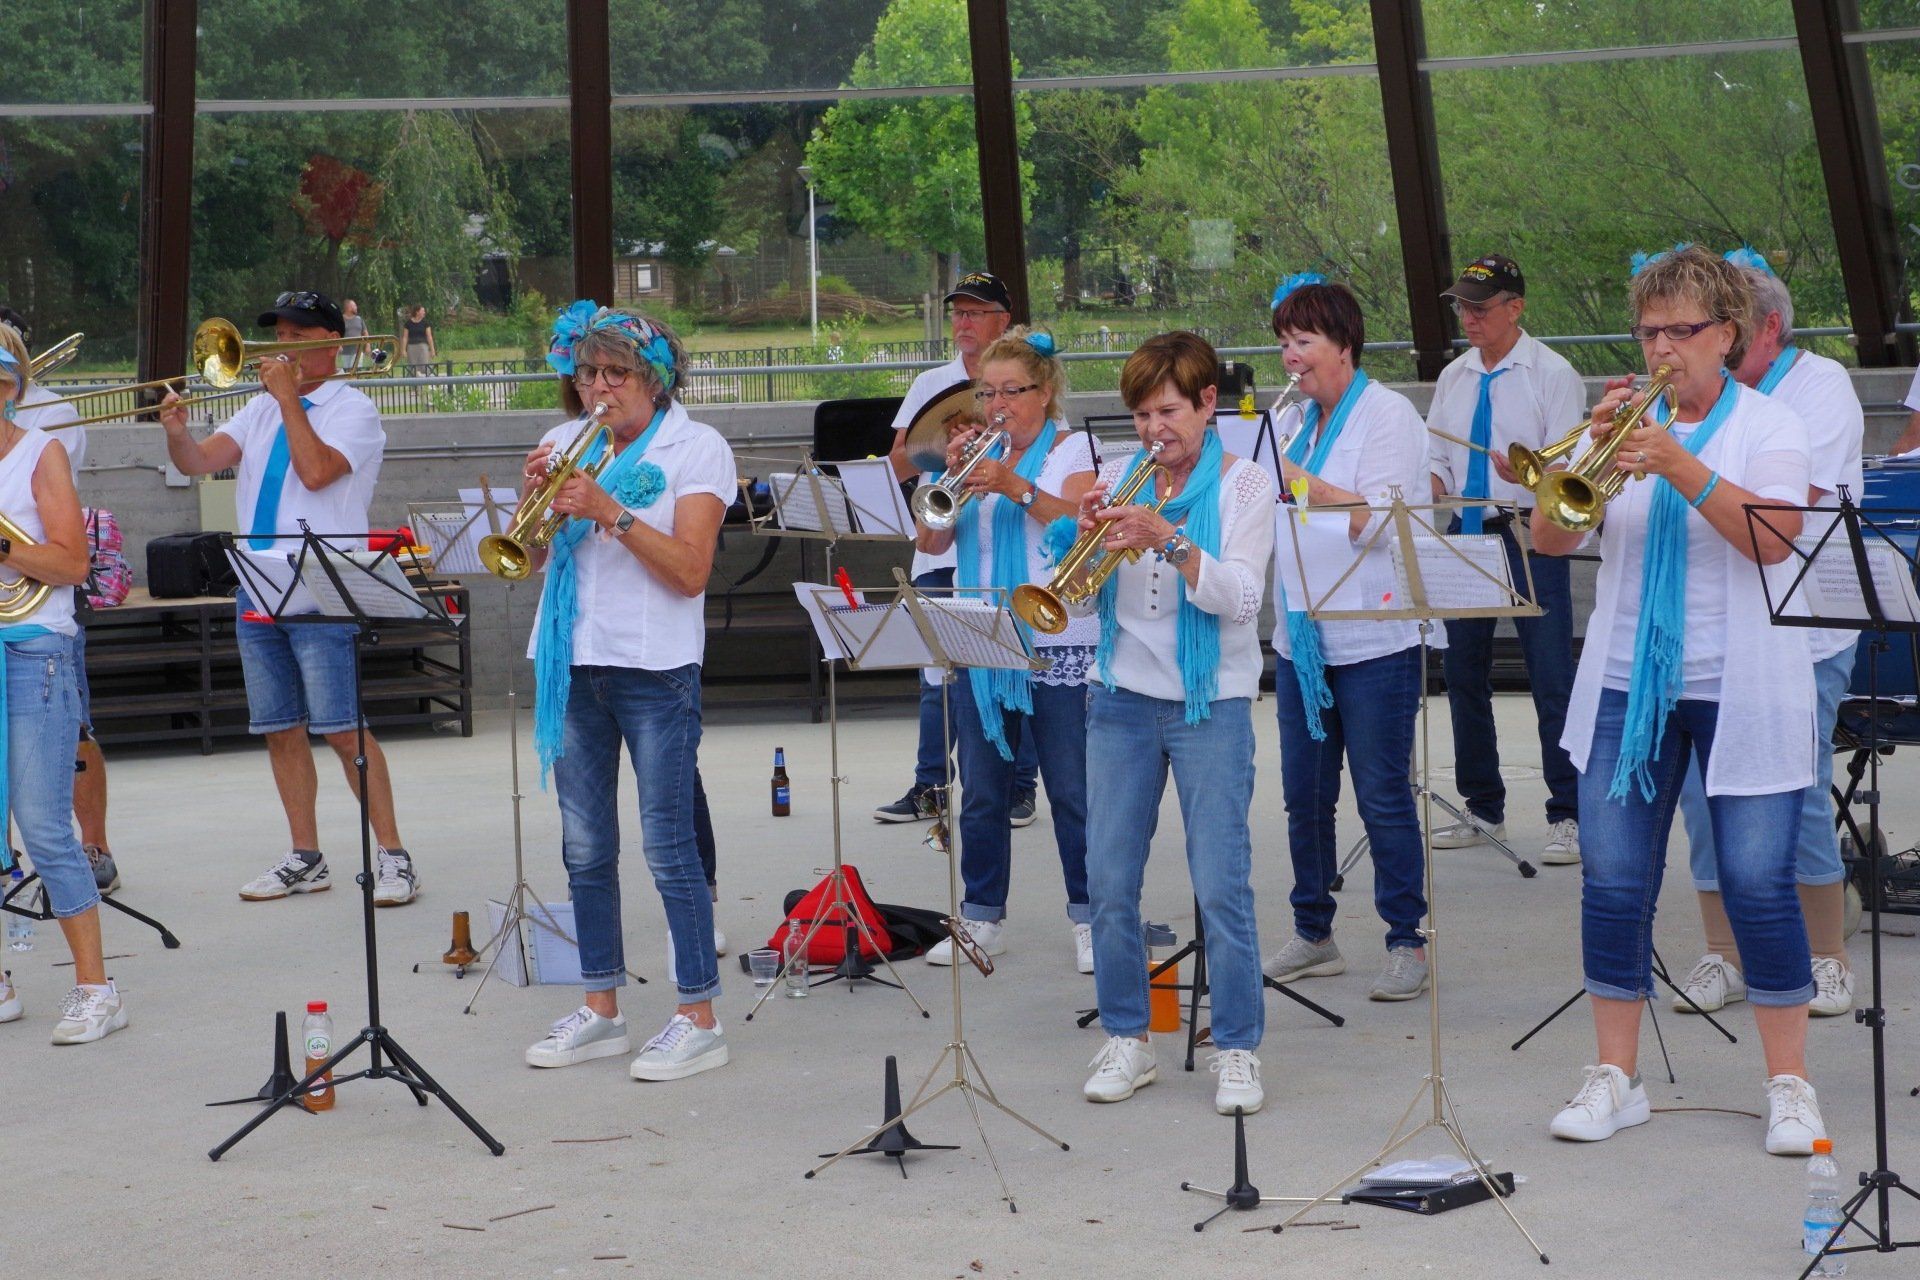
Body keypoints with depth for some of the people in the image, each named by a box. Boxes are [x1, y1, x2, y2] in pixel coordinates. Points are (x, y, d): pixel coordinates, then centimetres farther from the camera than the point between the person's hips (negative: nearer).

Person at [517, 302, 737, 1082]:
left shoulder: (695, 448, -4)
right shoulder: (567, 445, 11)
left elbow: (691, 571, -13)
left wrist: (610, 513, -21)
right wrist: (541, 498, -9)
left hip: (654, 667, -5)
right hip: (571, 664, 6)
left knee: (668, 846, -5)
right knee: (585, 848, 10)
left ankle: (698, 1019, 1)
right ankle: (601, 1010, 20)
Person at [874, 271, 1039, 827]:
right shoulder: (930, 385, 13)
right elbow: (899, 465, 7)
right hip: (940, 550, 3)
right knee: (936, 676, 6)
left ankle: (1020, 787, 9)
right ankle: (930, 789, 14)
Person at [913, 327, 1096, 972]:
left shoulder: (1069, 449, 0)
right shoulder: (979, 454, 12)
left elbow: (1082, 524, -19)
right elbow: (931, 541, 4)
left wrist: (1016, 487, -29)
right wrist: (952, 477, -10)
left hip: (1056, 645, -5)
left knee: (1072, 791, -1)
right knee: (982, 792, 9)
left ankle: (1088, 920, 7)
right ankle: (981, 919, 17)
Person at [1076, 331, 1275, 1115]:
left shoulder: (1244, 485, -3)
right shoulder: (1120, 479, 7)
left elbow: (1239, 599, -15)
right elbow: (1081, 601, 5)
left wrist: (1170, 538, -27)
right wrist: (1090, 539, -14)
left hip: (1211, 703, -4)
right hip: (1123, 697, 4)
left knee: (1222, 885, -4)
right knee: (1109, 880, 4)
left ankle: (1237, 1049, 5)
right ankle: (1127, 1037, 17)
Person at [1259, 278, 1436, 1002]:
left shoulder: (1388, 416, -8)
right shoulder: (1292, 423, 13)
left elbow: (1374, 521, -19)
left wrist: (1292, 475, -21)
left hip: (1374, 638, -7)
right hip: (1302, 637, 7)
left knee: (1382, 795, -2)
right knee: (1304, 793, 11)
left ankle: (1407, 942, 7)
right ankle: (1313, 935, 22)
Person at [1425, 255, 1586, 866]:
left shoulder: (1551, 373, -4)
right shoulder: (1453, 377, 14)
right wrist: (1434, 494, -2)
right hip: (1465, 536, 6)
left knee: (1551, 679, -6)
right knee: (1463, 674, 11)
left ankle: (1567, 816, -1)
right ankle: (1482, 810, 23)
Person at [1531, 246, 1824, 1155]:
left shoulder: (1769, 426, 0)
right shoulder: (1630, 427, 8)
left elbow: (1774, 537, -18)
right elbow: (1548, 539, 0)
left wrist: (1681, 467, -27)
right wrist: (1591, 452, -15)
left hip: (1741, 692, -3)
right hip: (1627, 686, 3)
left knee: (1760, 884, -4)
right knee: (1613, 883, 2)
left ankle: (1789, 1084, 8)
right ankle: (1614, 1078, 13)